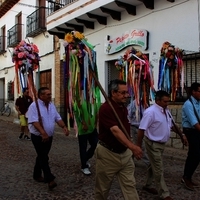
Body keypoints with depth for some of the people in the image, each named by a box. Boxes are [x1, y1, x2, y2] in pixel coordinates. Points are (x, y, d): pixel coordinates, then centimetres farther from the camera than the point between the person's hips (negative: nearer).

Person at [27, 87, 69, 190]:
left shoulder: (51, 105, 6)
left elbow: (58, 118, 7)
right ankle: (50, 179, -3)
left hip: (49, 137, 7)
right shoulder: (34, 106, -17)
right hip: (38, 137, -7)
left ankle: (37, 175, 34)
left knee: (42, 156, 18)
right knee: (44, 158, -6)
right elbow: (34, 121, -27)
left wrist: (64, 127, -11)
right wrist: (43, 133, -38)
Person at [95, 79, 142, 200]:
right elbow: (115, 130, -32)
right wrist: (132, 147, -41)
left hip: (125, 153, 7)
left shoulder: (124, 108, 6)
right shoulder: (106, 108, -21)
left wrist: (130, 148, 14)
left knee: (130, 185, 7)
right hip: (108, 154, -6)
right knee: (103, 187, 13)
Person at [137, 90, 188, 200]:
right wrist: (138, 146, -24)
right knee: (158, 169, 2)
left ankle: (148, 185, 38)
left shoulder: (166, 111, 3)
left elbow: (172, 124, 16)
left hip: (161, 143, 8)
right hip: (153, 144, -8)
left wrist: (182, 135, 15)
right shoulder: (151, 112, -23)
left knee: (154, 166, 20)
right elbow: (141, 130, -25)